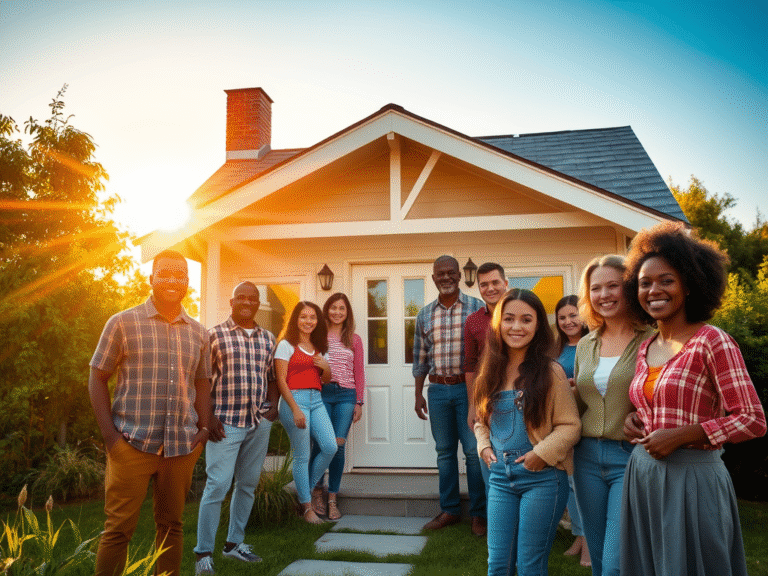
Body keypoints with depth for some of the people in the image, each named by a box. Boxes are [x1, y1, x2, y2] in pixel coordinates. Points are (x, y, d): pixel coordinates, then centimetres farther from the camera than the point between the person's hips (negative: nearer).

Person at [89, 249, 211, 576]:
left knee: (171, 525, 13)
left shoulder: (199, 333, 11)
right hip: (132, 445, -3)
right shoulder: (123, 323, 0)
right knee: (119, 528, 2)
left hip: (182, 447, 4)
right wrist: (109, 433, -7)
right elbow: (97, 379, 1)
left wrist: (203, 429, 4)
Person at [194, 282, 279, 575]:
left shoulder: (268, 339, 11)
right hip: (226, 423, -5)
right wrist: (208, 417, -10)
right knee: (217, 485, -7)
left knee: (248, 484, 13)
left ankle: (234, 543, 28)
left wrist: (273, 405, 3)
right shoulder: (214, 335, -2)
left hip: (259, 422, 5)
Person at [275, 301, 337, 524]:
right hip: (295, 399, -6)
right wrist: (295, 409, -16)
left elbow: (325, 380, 24)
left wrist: (326, 368, 1)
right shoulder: (286, 345, -2)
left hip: (316, 400, 6)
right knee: (302, 455, -3)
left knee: (330, 447, -5)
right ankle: (306, 507, 9)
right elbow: (281, 381, -8)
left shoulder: (318, 347, 17)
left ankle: (307, 487, 17)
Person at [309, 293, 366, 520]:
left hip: (346, 395, 1)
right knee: (321, 443, -6)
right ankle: (317, 490, 17)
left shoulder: (354, 340, 13)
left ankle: (332, 499, 7)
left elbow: (359, 373, 13)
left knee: (338, 446, -4)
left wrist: (359, 402, 8)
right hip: (321, 393, -1)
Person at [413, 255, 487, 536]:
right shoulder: (425, 314, 9)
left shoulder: (476, 308, -2)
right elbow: (420, 357, 14)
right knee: (444, 451, 10)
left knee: (474, 451, -1)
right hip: (438, 389, 4)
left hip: (468, 387, -3)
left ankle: (478, 514, 11)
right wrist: (418, 394, 11)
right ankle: (449, 510, 22)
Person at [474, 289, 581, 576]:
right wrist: (484, 446, 0)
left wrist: (542, 453, -17)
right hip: (500, 476, 5)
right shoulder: (492, 372, 7)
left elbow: (570, 425, -7)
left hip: (542, 478, -4)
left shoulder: (551, 372, -9)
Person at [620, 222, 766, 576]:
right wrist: (635, 419, 2)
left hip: (692, 477, -6)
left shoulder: (712, 342, -11)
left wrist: (680, 435, -19)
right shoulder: (645, 349, 9)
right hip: (642, 476, 7)